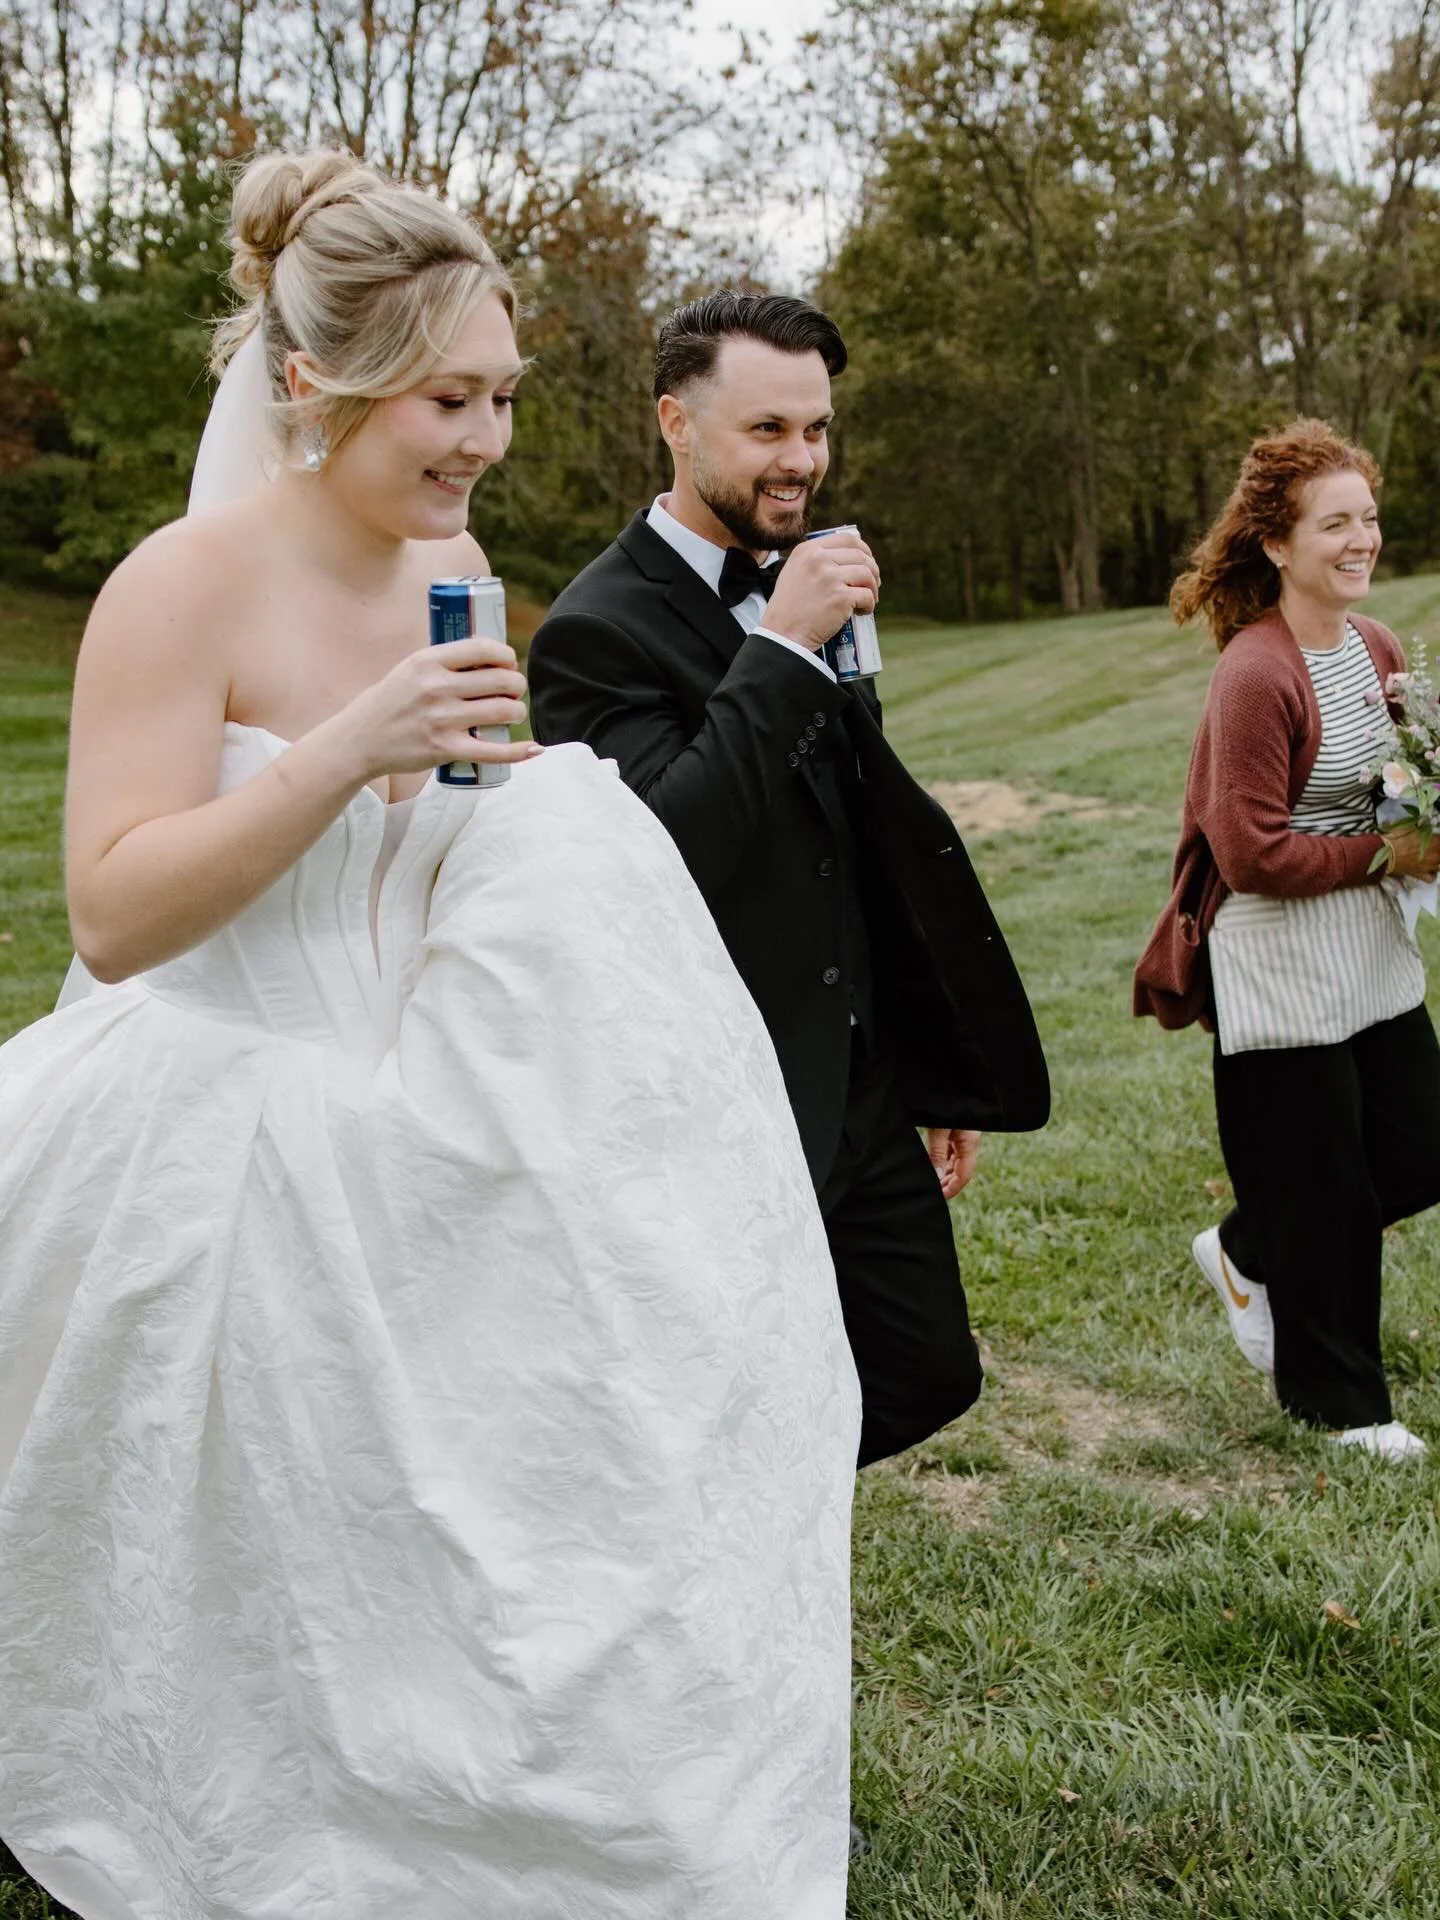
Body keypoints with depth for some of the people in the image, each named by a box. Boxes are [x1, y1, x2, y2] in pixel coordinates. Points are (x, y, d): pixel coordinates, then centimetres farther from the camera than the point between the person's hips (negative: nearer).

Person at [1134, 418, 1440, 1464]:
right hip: (1280, 966, -8)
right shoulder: (1255, 676, -20)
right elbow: (1251, 854, -21)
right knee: (1321, 1189, 6)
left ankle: (1247, 1253, 37)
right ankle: (1340, 1399, 26)